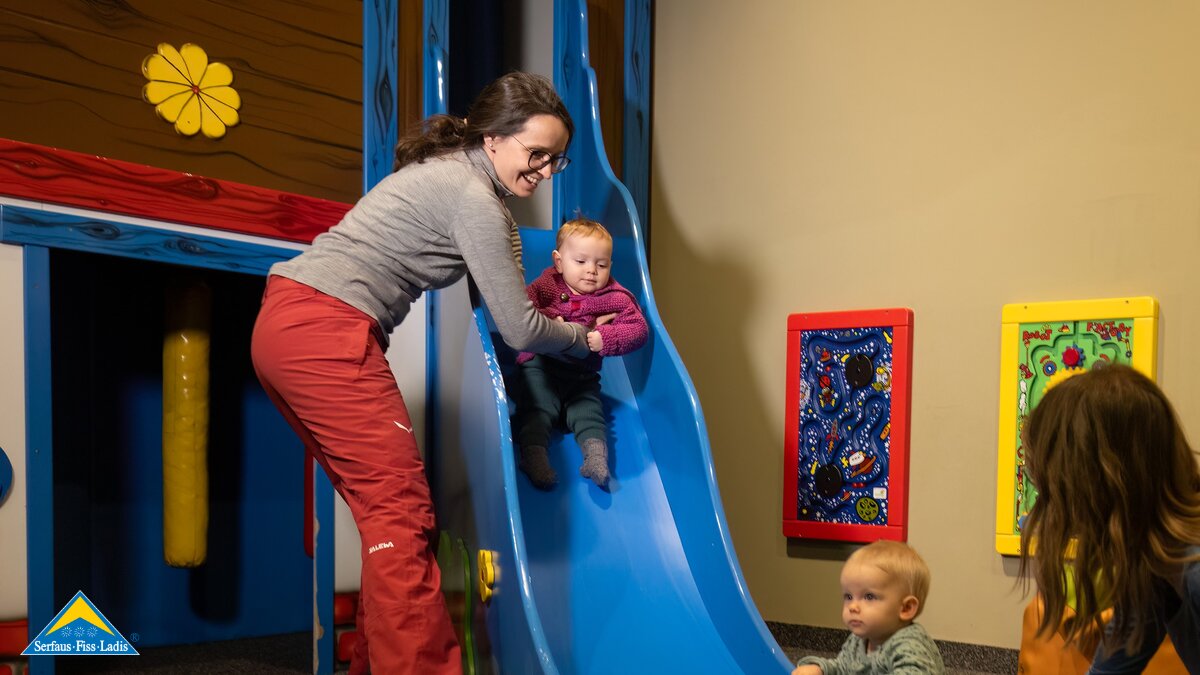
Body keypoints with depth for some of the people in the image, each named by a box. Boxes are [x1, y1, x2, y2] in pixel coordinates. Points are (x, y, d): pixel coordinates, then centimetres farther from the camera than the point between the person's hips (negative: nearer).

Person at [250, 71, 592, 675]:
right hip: (328, 332, -10)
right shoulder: (474, 199, -9)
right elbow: (518, 331, -6)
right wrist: (582, 340, 10)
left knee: (382, 505, 13)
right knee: (400, 511, -9)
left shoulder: (448, 169, 20)